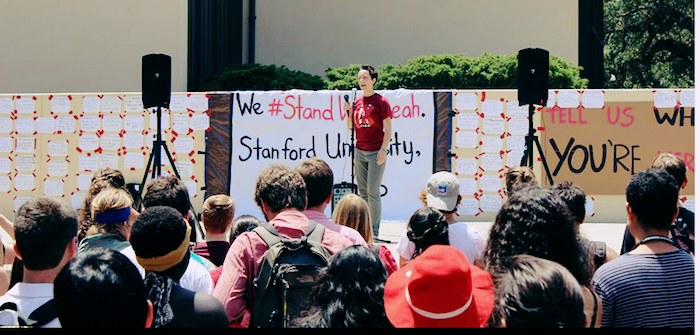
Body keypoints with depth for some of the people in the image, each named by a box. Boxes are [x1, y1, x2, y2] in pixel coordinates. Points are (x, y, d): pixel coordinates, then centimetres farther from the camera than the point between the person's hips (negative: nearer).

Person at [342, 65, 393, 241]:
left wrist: (383, 150, -15)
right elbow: (350, 126, 18)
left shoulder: (381, 101, -5)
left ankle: (374, 232, -4)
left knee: (373, 191, -7)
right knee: (362, 191, 8)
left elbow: (388, 129, -7)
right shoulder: (356, 101, 12)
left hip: (376, 152, -6)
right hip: (359, 152, 6)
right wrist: (348, 111, 1)